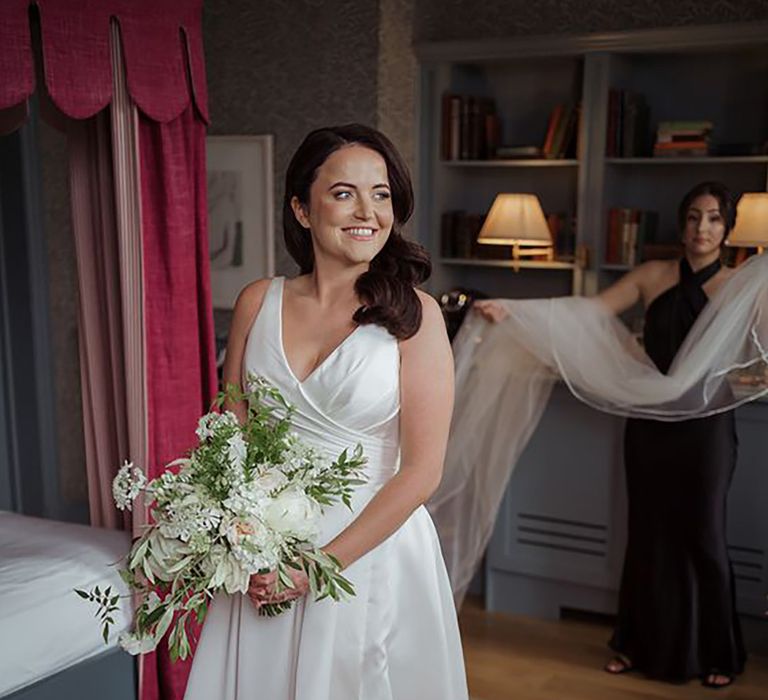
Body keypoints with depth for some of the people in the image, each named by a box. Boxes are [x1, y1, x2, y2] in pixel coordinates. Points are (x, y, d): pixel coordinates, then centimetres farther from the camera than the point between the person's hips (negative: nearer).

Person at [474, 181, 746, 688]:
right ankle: (643, 645, 29)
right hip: (649, 422, 3)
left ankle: (717, 655, 26)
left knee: (702, 536, 5)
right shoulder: (653, 276, 4)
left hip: (706, 427, -3)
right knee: (647, 531, 11)